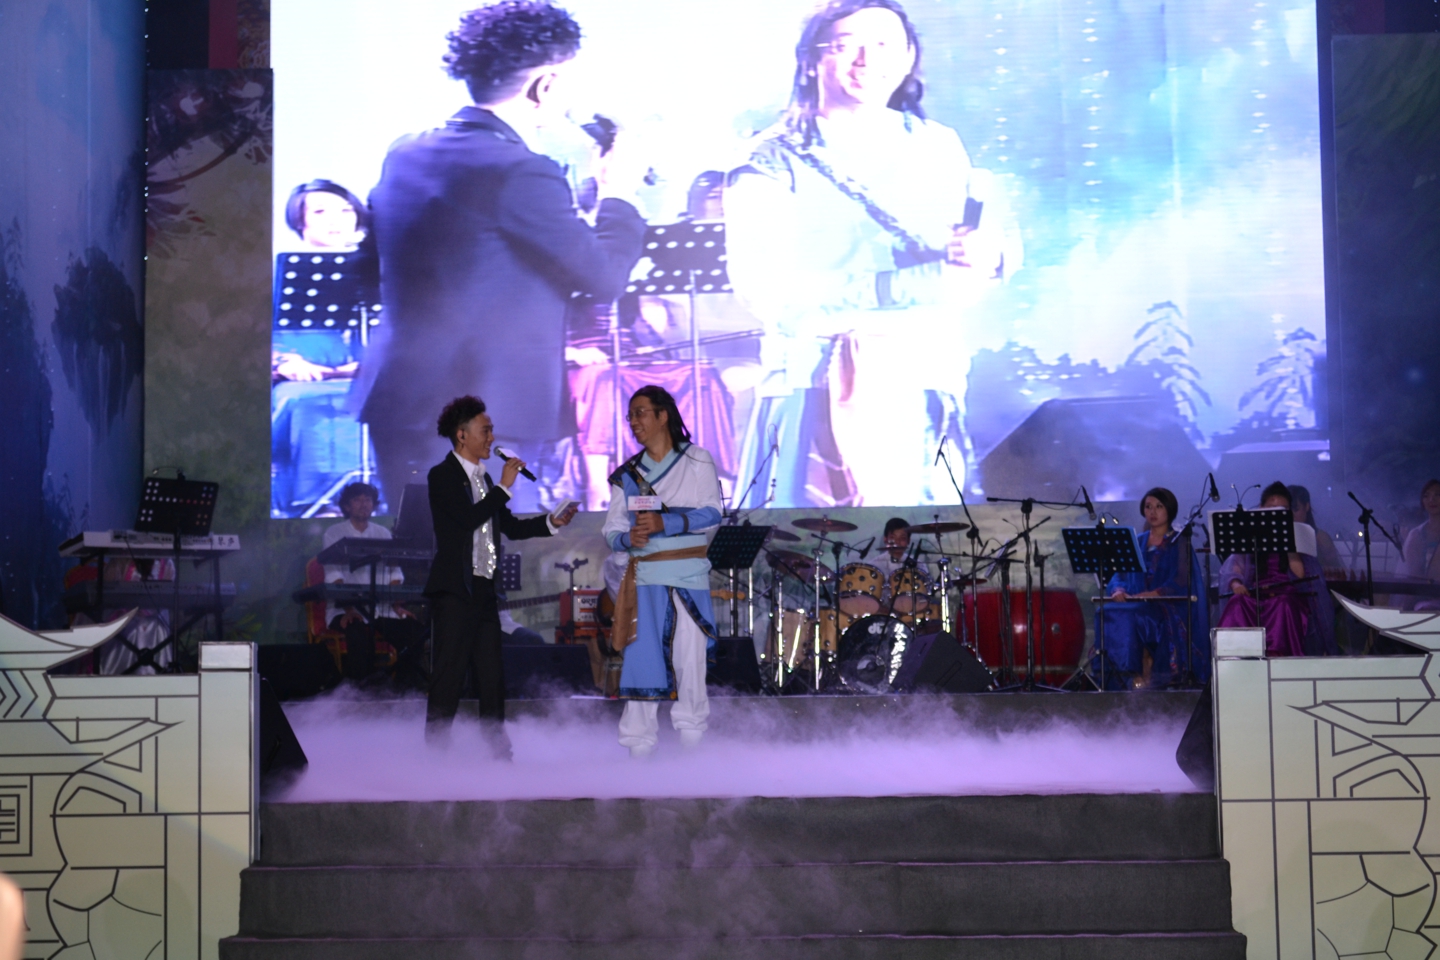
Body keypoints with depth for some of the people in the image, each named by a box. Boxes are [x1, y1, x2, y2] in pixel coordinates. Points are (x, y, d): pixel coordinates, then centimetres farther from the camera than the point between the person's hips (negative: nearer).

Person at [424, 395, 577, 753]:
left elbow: (510, 526, 20)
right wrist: (503, 487, -15)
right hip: (454, 589, -8)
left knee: (492, 675, 9)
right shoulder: (442, 476, -7)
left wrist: (551, 522, 8)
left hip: (483, 590, 8)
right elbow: (467, 519, -21)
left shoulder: (484, 479, 18)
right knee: (449, 674, -7)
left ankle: (498, 750, 15)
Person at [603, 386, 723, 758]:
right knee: (640, 657, -3)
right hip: (644, 576, 3)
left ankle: (691, 737, 7)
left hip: (689, 576, -2)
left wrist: (664, 523, -17)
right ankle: (639, 743, 3)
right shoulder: (626, 474, 16)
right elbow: (612, 529, 12)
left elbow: (711, 514, -5)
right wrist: (628, 538, -11)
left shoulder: (697, 461, 6)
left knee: (689, 657, -4)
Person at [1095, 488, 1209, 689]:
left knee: (1134, 617, -36)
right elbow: (1120, 573, 12)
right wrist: (1118, 590, -12)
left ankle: (1146, 676, -26)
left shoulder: (1179, 543, 5)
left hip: (1169, 608, -4)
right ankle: (1132, 673, -26)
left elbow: (1180, 583, -7)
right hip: (1136, 605, 4)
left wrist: (1149, 595, -21)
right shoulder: (1136, 541, 19)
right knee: (1108, 613, -29)